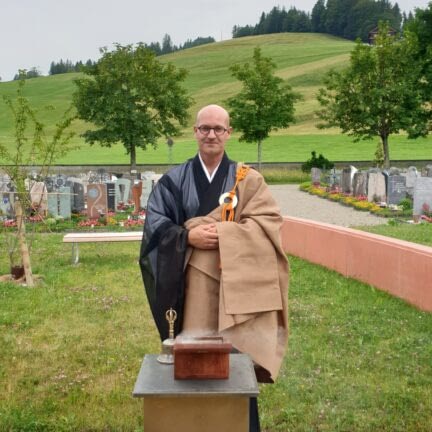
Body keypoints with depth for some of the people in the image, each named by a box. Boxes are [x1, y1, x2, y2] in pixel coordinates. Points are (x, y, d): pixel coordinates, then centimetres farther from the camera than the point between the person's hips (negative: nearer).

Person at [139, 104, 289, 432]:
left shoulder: (248, 180, 5)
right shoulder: (174, 180, 8)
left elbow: (268, 224, -5)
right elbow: (154, 225, 2)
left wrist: (221, 233, -16)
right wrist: (188, 236, -15)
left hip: (234, 286, -1)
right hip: (191, 287, 1)